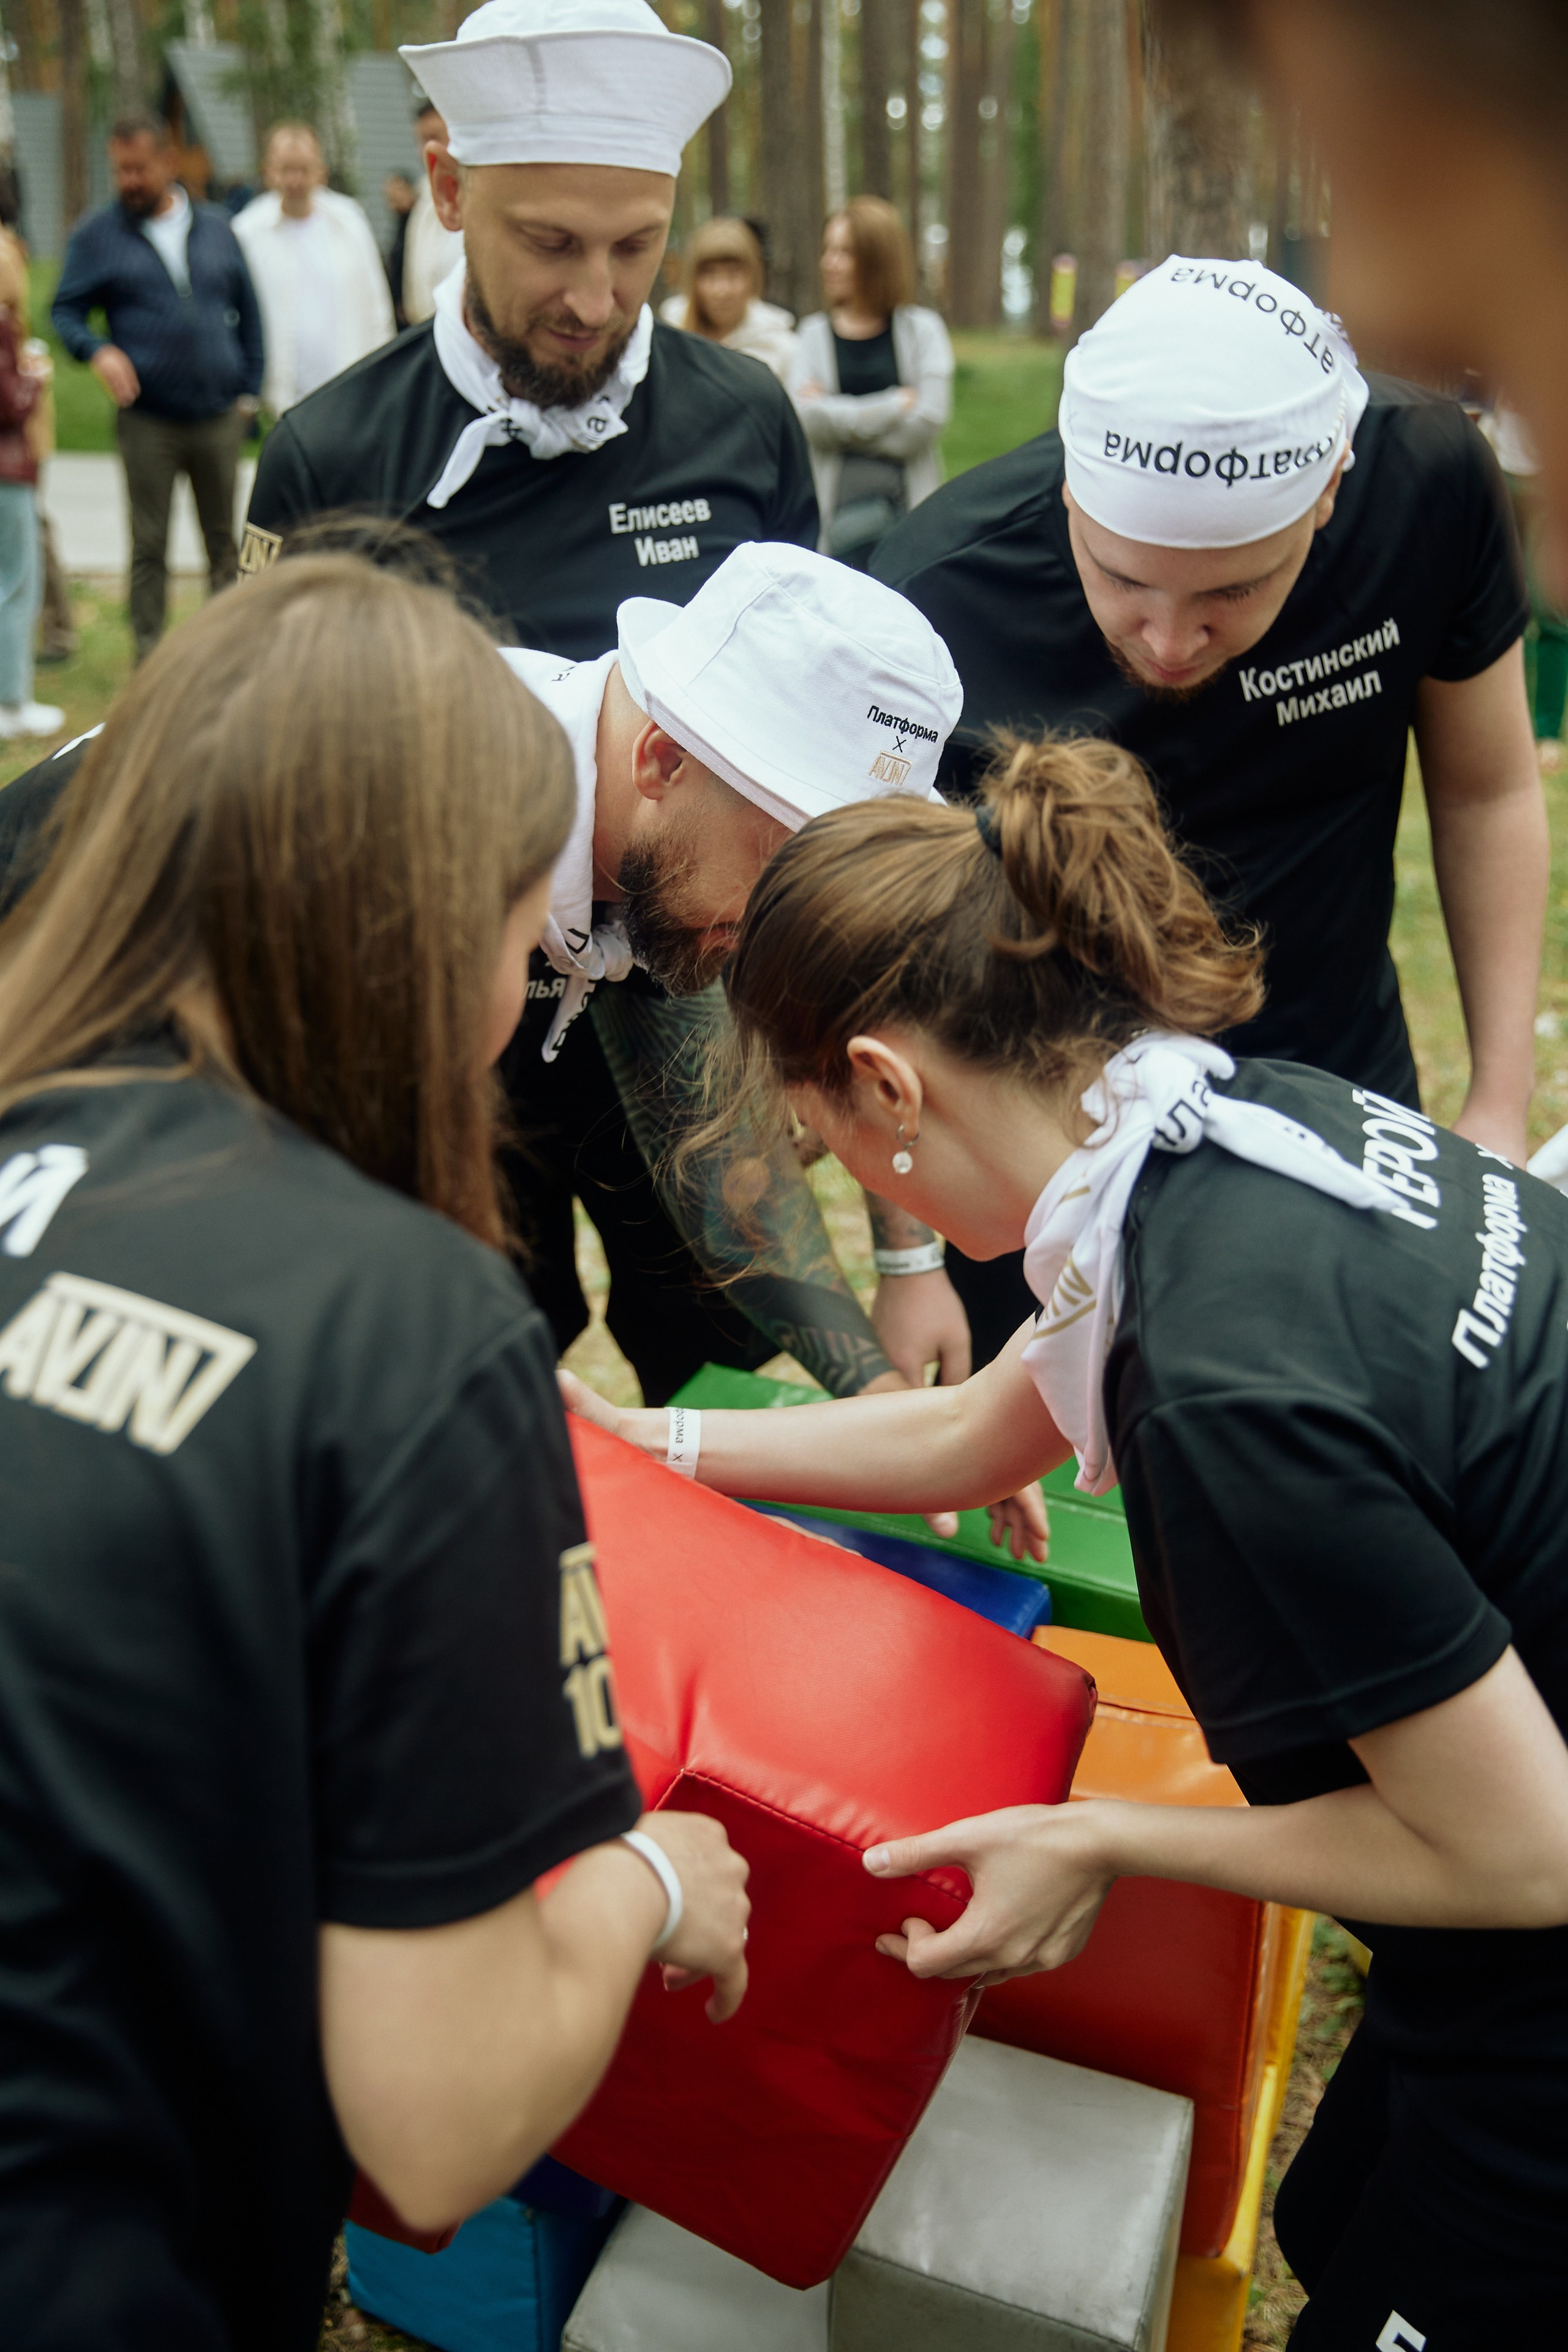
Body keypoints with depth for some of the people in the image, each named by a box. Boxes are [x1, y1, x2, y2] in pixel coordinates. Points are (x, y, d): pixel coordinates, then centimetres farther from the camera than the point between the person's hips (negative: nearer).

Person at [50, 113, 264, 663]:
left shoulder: (216, 229, 10)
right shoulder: (95, 235, 3)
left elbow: (247, 312, 14)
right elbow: (66, 311, 2)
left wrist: (249, 390, 7)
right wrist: (97, 350, -19)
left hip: (220, 416, 2)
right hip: (147, 420, -2)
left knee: (224, 544, 10)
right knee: (149, 548, 0)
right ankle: (150, 657, 7)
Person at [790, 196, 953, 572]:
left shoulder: (922, 329, 5)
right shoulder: (814, 333, 9)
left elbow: (927, 422, -8)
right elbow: (807, 419, -7)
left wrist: (840, 417, -5)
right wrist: (896, 404, -7)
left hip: (908, 503, -1)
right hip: (836, 509, 1)